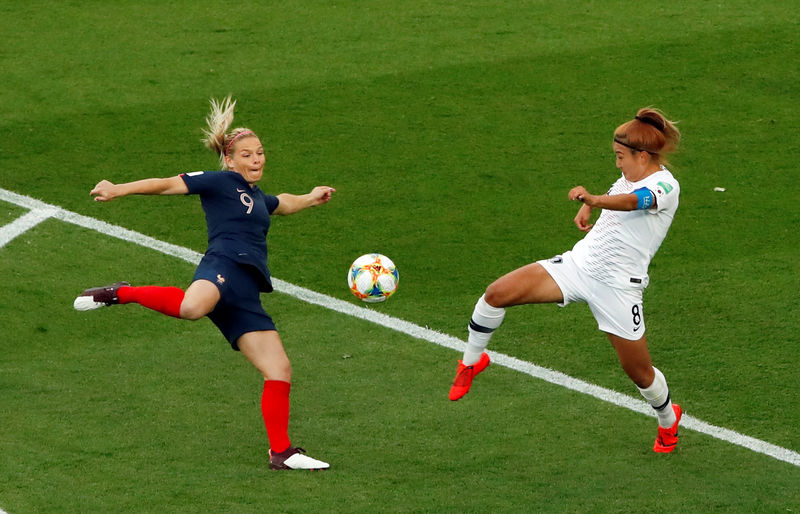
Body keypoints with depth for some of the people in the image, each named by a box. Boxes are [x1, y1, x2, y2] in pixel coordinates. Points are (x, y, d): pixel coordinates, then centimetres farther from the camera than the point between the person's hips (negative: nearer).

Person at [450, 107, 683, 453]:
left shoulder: (665, 186, -16)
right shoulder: (631, 178, 9)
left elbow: (632, 202, -40)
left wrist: (594, 200, -59)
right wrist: (586, 209, 11)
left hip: (617, 285, -7)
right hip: (578, 263, 7)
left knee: (639, 372, 4)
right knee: (497, 293, -10)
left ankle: (668, 419, 37)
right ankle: (471, 362, 12)